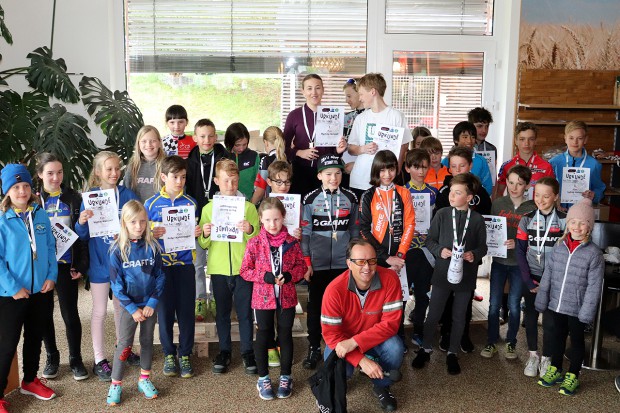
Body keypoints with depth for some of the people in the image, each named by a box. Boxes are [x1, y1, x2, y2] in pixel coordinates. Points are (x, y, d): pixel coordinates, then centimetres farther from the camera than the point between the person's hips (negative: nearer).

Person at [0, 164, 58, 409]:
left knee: (35, 338, 19)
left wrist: (51, 276, -4)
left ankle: (30, 381, 38)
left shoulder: (41, 215, 1)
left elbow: (51, 247, 6)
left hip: (41, 291, 5)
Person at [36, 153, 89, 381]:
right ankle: (52, 358, 29)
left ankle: (75, 359, 19)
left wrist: (81, 265, -5)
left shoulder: (73, 198, 0)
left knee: (70, 314, 2)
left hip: (67, 265, -1)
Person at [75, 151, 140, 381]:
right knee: (99, 311, 7)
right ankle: (99, 360, 18)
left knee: (123, 307, 17)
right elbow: (83, 236, -5)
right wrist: (81, 222, -25)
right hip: (99, 262, -2)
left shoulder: (128, 195, -1)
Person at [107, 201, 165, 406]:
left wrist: (152, 303, -10)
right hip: (129, 305, -2)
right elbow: (116, 284, -9)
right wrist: (132, 308, -12)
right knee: (124, 344, 1)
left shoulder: (152, 246, -5)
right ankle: (116, 384, 13)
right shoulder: (118, 250, -11)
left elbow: (160, 277, -1)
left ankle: (144, 379, 27)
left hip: (149, 304, 2)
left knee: (147, 341, 13)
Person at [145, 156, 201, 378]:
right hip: (161, 264, -1)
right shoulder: (151, 204, 1)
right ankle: (169, 354, 22)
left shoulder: (190, 203, 4)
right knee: (165, 309, 6)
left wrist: (196, 233, -11)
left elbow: (194, 234, 11)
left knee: (186, 309, 4)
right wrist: (152, 234, -17)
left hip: (184, 263, 1)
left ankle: (185, 354, 18)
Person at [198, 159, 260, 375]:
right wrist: (205, 234, -16)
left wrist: (250, 230, -19)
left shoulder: (249, 207, 2)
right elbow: (203, 244, 5)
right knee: (222, 312, 12)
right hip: (218, 268, 1)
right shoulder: (208, 209, 4)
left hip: (243, 267, -1)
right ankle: (224, 351, 25)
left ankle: (248, 352, 18)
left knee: (245, 312, 5)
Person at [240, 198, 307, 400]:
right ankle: (263, 378, 24)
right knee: (263, 336, 10)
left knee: (285, 335, 11)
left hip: (287, 297, 1)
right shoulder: (255, 243, -7)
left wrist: (290, 275, -15)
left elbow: (301, 266, 4)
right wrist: (264, 276, -19)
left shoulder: (292, 242, -4)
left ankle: (285, 377, 26)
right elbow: (245, 270, -5)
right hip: (263, 297, -1)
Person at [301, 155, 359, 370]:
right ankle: (313, 348, 21)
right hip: (318, 264, -1)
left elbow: (355, 231, 8)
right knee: (315, 307, 8)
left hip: (343, 263, 1)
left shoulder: (350, 198, 2)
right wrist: (307, 263, -4)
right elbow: (305, 233, -2)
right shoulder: (310, 200, -3)